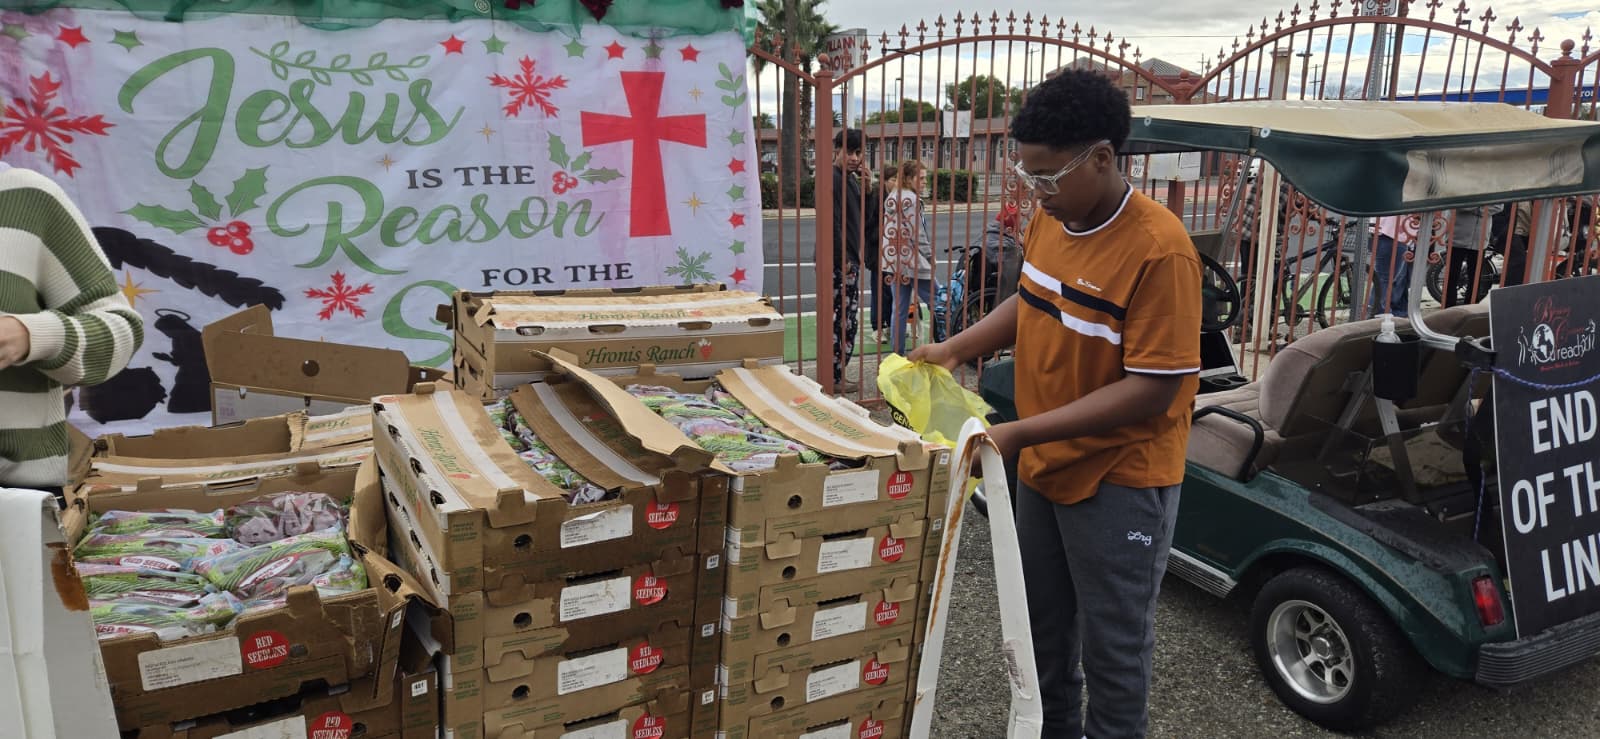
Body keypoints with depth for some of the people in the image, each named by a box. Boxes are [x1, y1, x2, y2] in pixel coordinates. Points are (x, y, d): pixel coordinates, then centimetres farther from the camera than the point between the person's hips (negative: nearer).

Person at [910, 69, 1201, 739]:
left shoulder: (1158, 249, -25)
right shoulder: (1050, 218, -1)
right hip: (1045, 464, 8)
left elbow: (1152, 388, -25)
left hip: (1118, 481, -8)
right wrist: (956, 348, -1)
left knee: (1111, 646, 10)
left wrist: (1018, 433, -27)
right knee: (1042, 624, 24)